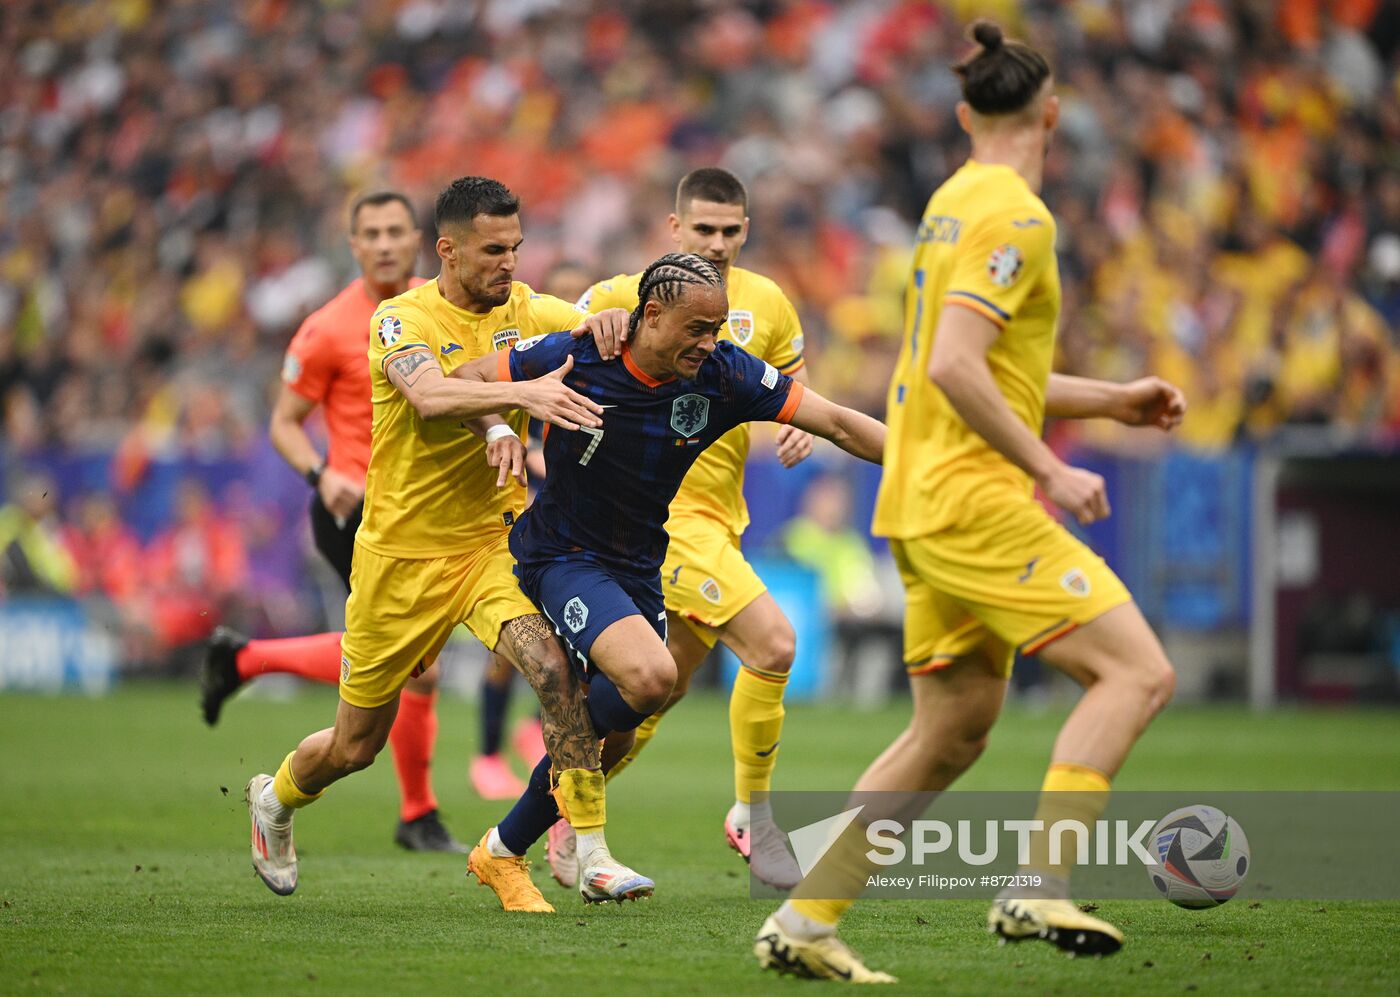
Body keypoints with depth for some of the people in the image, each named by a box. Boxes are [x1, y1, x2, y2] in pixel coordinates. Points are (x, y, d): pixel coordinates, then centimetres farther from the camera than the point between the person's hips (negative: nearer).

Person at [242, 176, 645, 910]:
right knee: (357, 744, 11)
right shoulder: (403, 319, -14)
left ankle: (588, 848, -23)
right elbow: (430, 396, -34)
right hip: (402, 553, -3)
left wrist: (608, 323, -28)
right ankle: (277, 800, 45)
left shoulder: (523, 311, 0)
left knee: (556, 665, -28)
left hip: (494, 540, 3)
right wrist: (519, 395, -50)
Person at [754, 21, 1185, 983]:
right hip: (977, 502, -10)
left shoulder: (954, 202, 17)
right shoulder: (1015, 216, -13)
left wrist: (1111, 398, 26)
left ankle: (803, 921, 13)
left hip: (925, 507, 10)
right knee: (1137, 671, -11)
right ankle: (1039, 887, -19)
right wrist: (1050, 470, -17)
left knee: (954, 730, 13)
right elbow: (954, 368, -22)